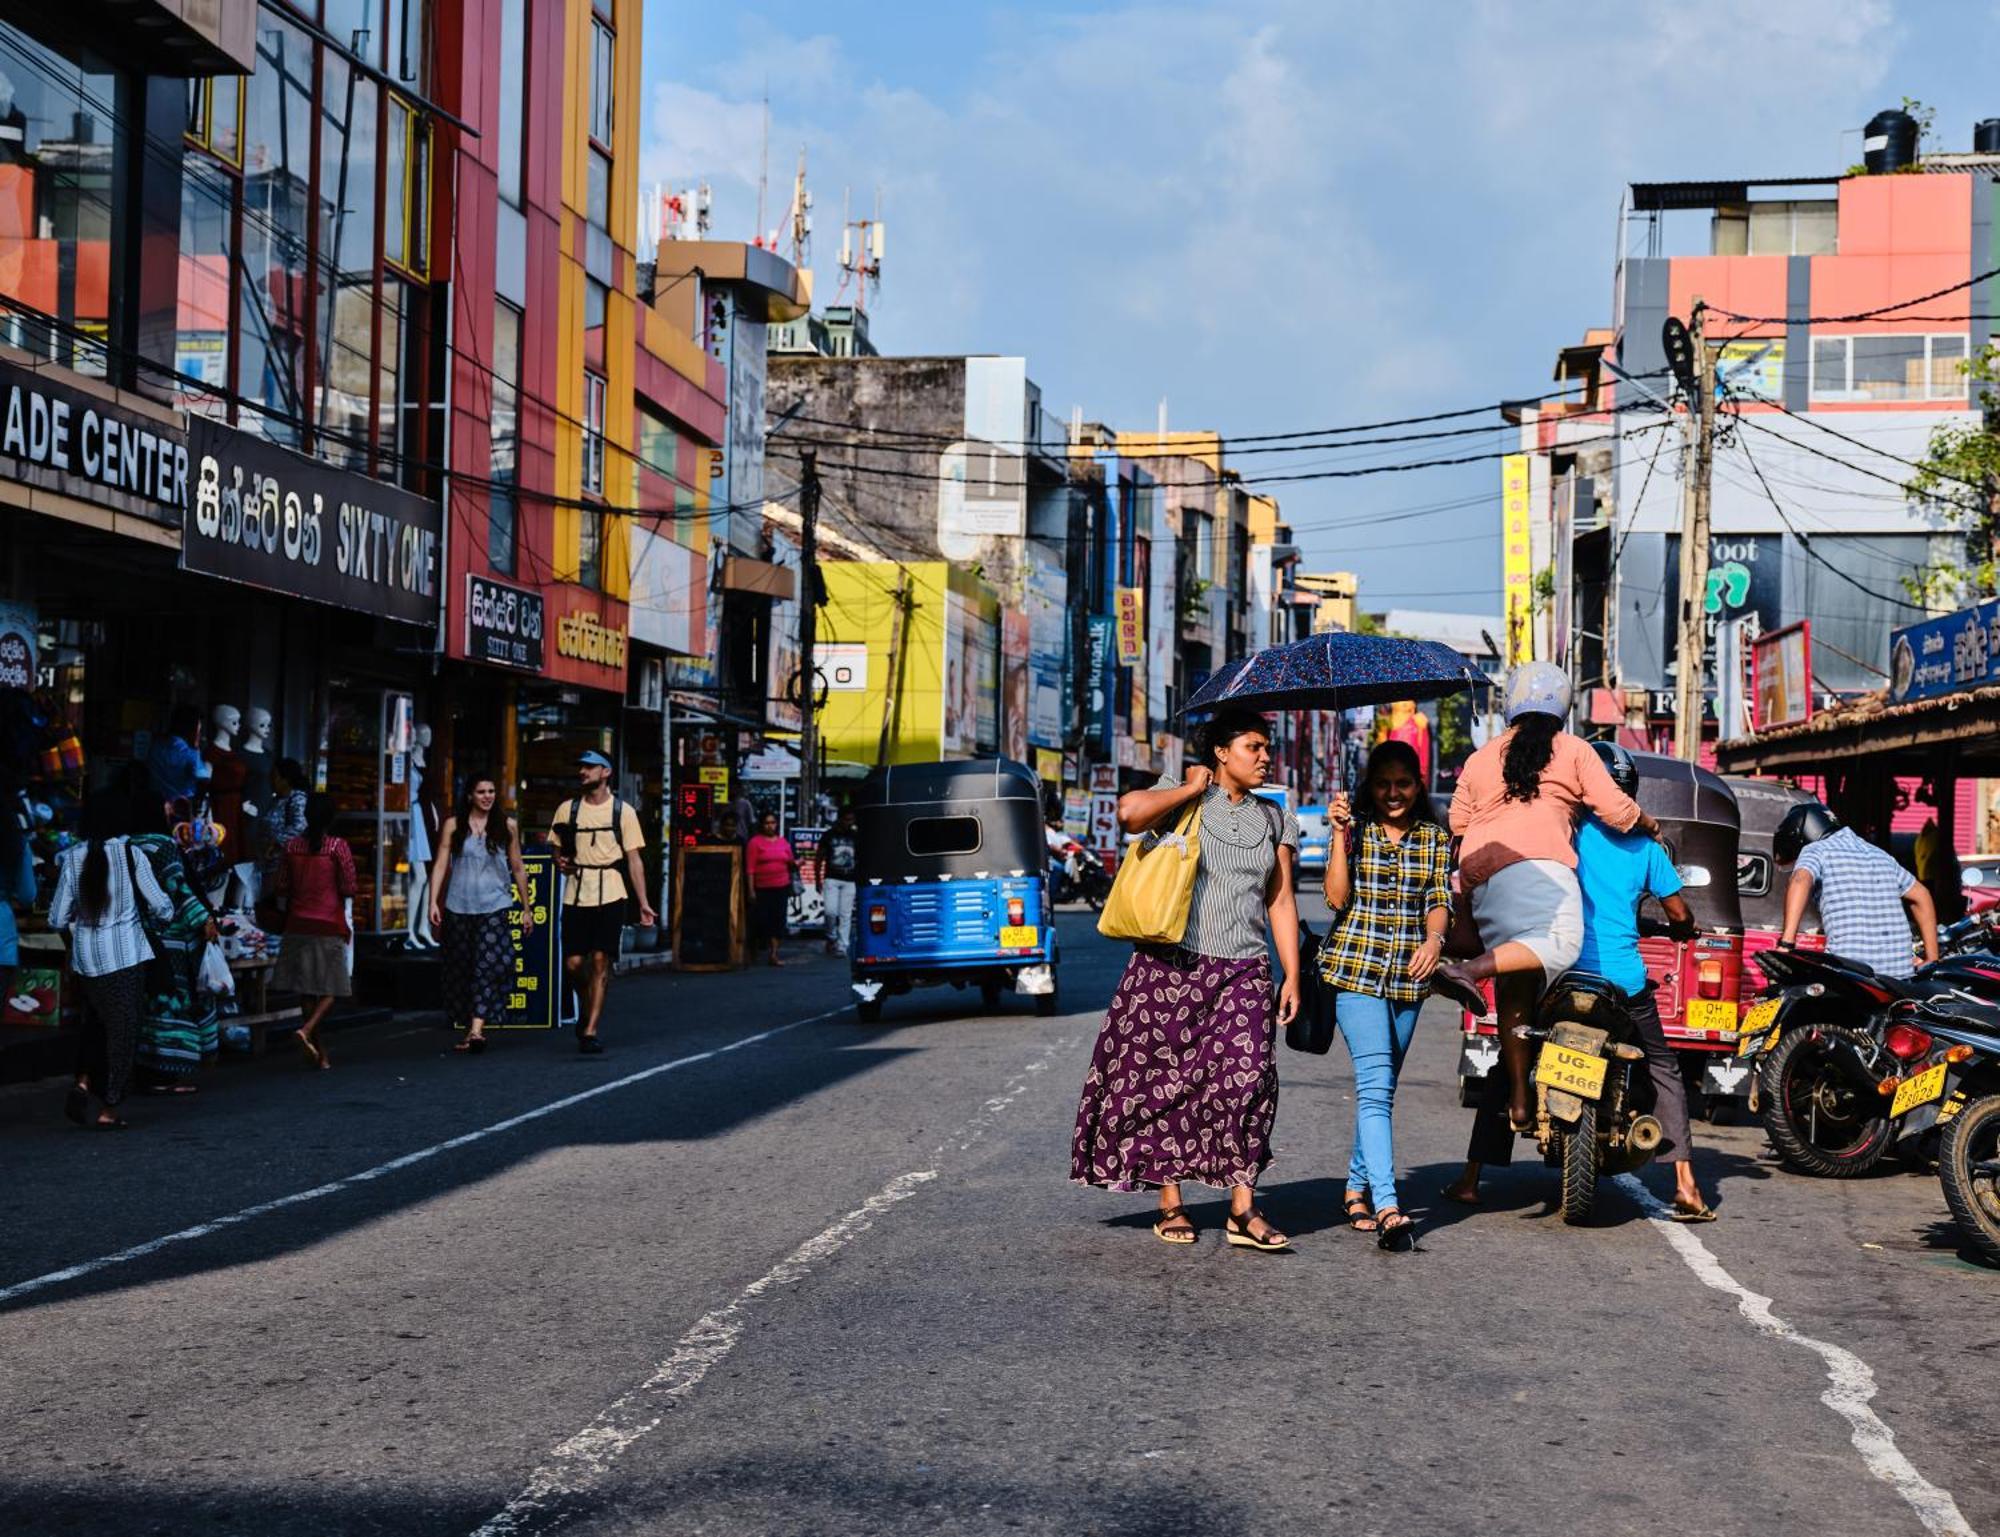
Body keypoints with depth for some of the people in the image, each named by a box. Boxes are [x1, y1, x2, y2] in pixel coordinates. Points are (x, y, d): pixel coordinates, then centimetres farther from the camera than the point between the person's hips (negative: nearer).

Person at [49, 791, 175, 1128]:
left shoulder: (72, 858, -2)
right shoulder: (130, 855, -10)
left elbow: (57, 919, 1)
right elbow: (162, 909, -4)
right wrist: (167, 910, 18)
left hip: (85, 958, 3)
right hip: (125, 956, -3)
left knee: (96, 1022, 23)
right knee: (122, 1030, 7)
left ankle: (82, 1083, 4)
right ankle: (108, 1110, 8)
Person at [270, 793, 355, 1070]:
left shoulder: (292, 847, 3)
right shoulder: (338, 847, -9)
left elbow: (282, 890, 8)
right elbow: (348, 890, -8)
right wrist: (347, 923, 2)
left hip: (298, 925, 4)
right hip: (329, 926, -4)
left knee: (308, 990, 11)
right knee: (330, 989, 2)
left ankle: (319, 1053, 15)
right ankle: (307, 1030, -23)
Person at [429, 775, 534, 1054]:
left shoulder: (506, 826, 8)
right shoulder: (453, 826, 6)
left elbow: (518, 869, 12)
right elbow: (441, 865, 2)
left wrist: (526, 909, 13)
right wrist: (433, 902, -8)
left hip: (494, 906, -1)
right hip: (458, 906, 1)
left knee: (489, 966, -16)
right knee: (461, 969, 5)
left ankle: (476, 1030, -24)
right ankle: (469, 1030, 16)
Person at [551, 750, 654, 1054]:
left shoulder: (623, 812, 3)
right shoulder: (567, 809, 9)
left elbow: (634, 861, 4)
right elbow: (558, 850, 17)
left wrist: (643, 903, -1)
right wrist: (560, 862, -8)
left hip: (610, 895, -2)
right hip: (576, 894, 2)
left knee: (600, 961, -8)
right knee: (573, 963, -1)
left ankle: (590, 1031, -6)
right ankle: (587, 1009, 28)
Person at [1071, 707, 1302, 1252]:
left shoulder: (1274, 819, 16)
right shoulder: (1182, 801, 1)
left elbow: (1281, 901, 16)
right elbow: (1130, 811, -21)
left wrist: (1292, 975, 10)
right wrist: (1192, 790, -9)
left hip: (1244, 972, 3)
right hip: (1174, 964, -3)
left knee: (1246, 1077, -12)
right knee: (1168, 1081, 0)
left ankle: (1243, 1210, -12)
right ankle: (1171, 1203, 10)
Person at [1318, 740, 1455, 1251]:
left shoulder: (1435, 839, 10)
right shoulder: (1354, 829, 1)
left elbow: (1439, 900, 2)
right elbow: (1337, 897, -7)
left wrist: (1434, 938, -18)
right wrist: (1340, 834, -15)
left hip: (1408, 976, 4)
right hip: (1356, 969, -4)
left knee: (1380, 1088, 12)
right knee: (1376, 1085, -15)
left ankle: (1357, 1190, 27)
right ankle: (1388, 1207, -23)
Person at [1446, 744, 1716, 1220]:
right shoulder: (1644, 845, 7)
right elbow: (1680, 913, 11)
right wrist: (1683, 931, 33)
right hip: (1623, 980, 1)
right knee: (1663, 1070, 19)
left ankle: (1471, 1179, 8)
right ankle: (1685, 1186, 8)